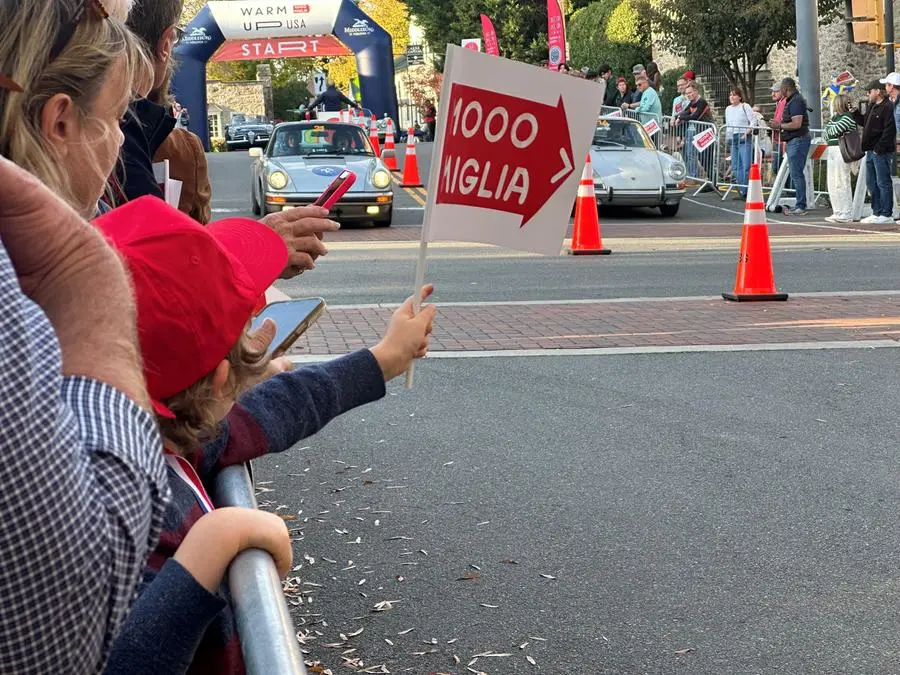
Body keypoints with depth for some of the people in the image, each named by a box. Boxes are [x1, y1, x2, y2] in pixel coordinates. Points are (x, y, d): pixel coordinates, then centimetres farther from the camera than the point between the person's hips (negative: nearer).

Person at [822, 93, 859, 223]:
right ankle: (837, 212, 17)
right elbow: (825, 133, 16)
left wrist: (828, 132, 4)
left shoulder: (847, 117, -10)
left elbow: (834, 131, -17)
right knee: (832, 183, 10)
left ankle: (845, 215, -4)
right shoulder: (834, 117, 18)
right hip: (831, 151, 9)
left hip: (841, 151, -9)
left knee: (841, 183, -7)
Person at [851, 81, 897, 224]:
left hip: (882, 152, -10)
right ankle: (877, 212, 20)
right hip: (871, 151, 10)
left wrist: (880, 148, -20)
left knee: (883, 183, -5)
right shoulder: (872, 107, 16)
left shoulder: (888, 107, -14)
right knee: (871, 183, 13)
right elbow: (864, 122, 27)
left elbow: (889, 130, -20)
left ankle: (886, 214, -1)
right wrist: (854, 112, 14)